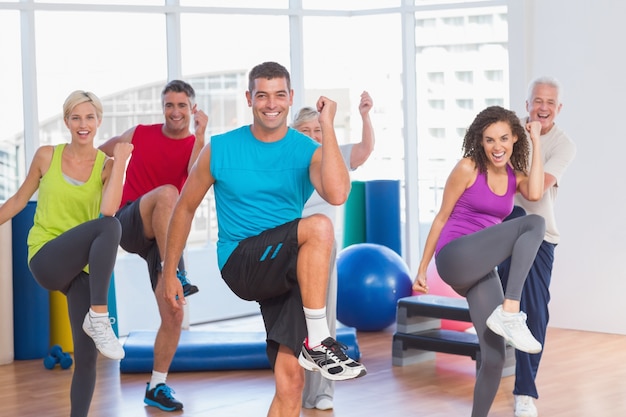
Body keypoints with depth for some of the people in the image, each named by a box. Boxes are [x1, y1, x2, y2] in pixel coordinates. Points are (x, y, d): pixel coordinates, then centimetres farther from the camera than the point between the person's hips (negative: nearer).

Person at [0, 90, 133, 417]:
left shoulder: (107, 165, 2)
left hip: (83, 267, 2)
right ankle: (99, 317, -31)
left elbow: (108, 209, -16)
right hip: (46, 260, -2)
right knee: (108, 227, -32)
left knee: (87, 355, -6)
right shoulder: (46, 156, 4)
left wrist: (120, 161, -16)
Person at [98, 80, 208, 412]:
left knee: (174, 316, -2)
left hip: (165, 236, 2)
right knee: (167, 191, -34)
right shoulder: (140, 134, 6)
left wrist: (200, 133, -24)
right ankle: (172, 273, -38)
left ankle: (157, 387, 16)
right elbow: (97, 154, 23)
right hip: (128, 225, -2)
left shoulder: (198, 146, 4)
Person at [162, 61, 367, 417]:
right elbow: (185, 208, 11)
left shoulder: (308, 151, 1)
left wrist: (327, 127, -18)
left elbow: (337, 195, -21)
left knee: (291, 380, -7)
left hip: (287, 273, 2)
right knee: (319, 227, -29)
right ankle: (318, 342, -25)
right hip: (241, 264, -2)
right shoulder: (220, 150, 2)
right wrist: (170, 273, 9)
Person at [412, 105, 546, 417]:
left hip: (482, 272, 6)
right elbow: (442, 218, 3)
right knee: (534, 224, -25)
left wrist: (536, 142, -5)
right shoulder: (468, 168, -2)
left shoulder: (515, 177, 12)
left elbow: (535, 194, -12)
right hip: (455, 258, -6)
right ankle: (509, 312, -31)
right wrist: (422, 268, 6)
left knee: (494, 358, -3)